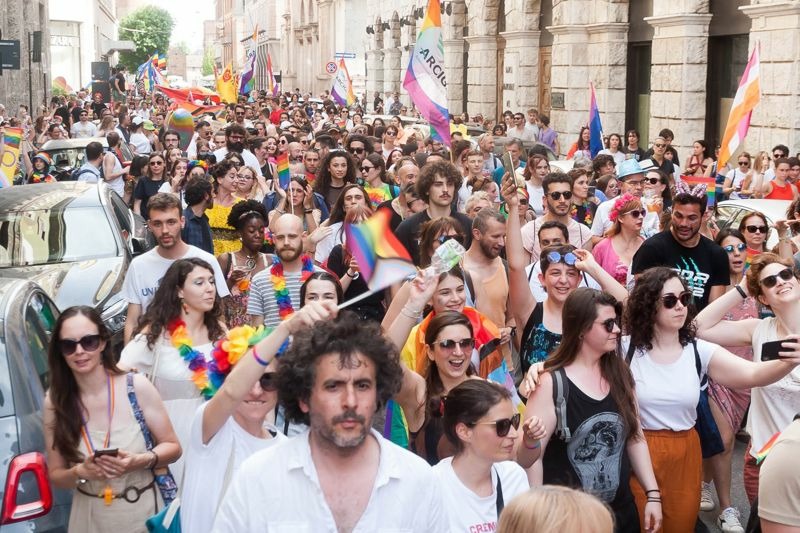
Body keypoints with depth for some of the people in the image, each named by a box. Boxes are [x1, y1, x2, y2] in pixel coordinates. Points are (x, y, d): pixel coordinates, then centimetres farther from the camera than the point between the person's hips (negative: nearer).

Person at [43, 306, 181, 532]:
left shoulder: (137, 387, -13)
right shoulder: (54, 401, -8)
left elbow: (172, 447, -4)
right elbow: (55, 474, 0)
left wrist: (141, 461, -22)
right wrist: (79, 473, -20)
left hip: (144, 512, -1)